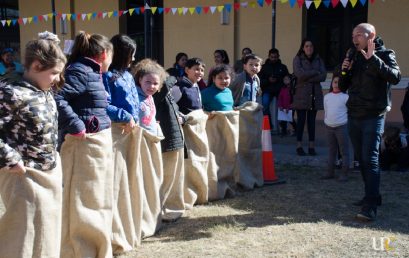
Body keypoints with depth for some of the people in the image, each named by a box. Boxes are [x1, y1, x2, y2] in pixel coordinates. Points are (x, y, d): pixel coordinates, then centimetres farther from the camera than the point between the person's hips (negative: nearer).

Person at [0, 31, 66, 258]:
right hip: (27, 177, -8)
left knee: (48, 235, 20)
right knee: (24, 239, 3)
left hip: (52, 173, 8)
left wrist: (53, 157, 13)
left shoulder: (46, 94, 5)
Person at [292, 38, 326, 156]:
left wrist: (307, 78, -9)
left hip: (315, 94, 3)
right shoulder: (297, 59, 3)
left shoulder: (318, 60, 12)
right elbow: (299, 74, -13)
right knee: (301, 120, -2)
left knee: (312, 120, 3)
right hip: (301, 94, -3)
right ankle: (299, 146, 4)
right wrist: (315, 72, -4)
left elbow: (323, 76, -1)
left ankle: (311, 146, 7)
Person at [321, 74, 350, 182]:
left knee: (344, 151, 0)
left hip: (342, 126, -5)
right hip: (329, 126, 6)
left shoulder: (345, 97, -7)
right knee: (331, 150, 14)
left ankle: (344, 174, 4)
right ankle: (330, 172, 21)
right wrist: (326, 121, 11)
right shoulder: (327, 96, 8)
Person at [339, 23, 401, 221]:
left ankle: (370, 207, -15)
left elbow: (395, 77, -21)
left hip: (373, 116, -6)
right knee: (362, 159, 12)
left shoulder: (384, 54, -3)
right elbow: (343, 87, 17)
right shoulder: (354, 57, 13)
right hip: (354, 115, 6)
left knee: (370, 159, -13)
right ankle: (373, 195, 27)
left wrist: (373, 59, -25)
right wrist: (345, 71, -2)